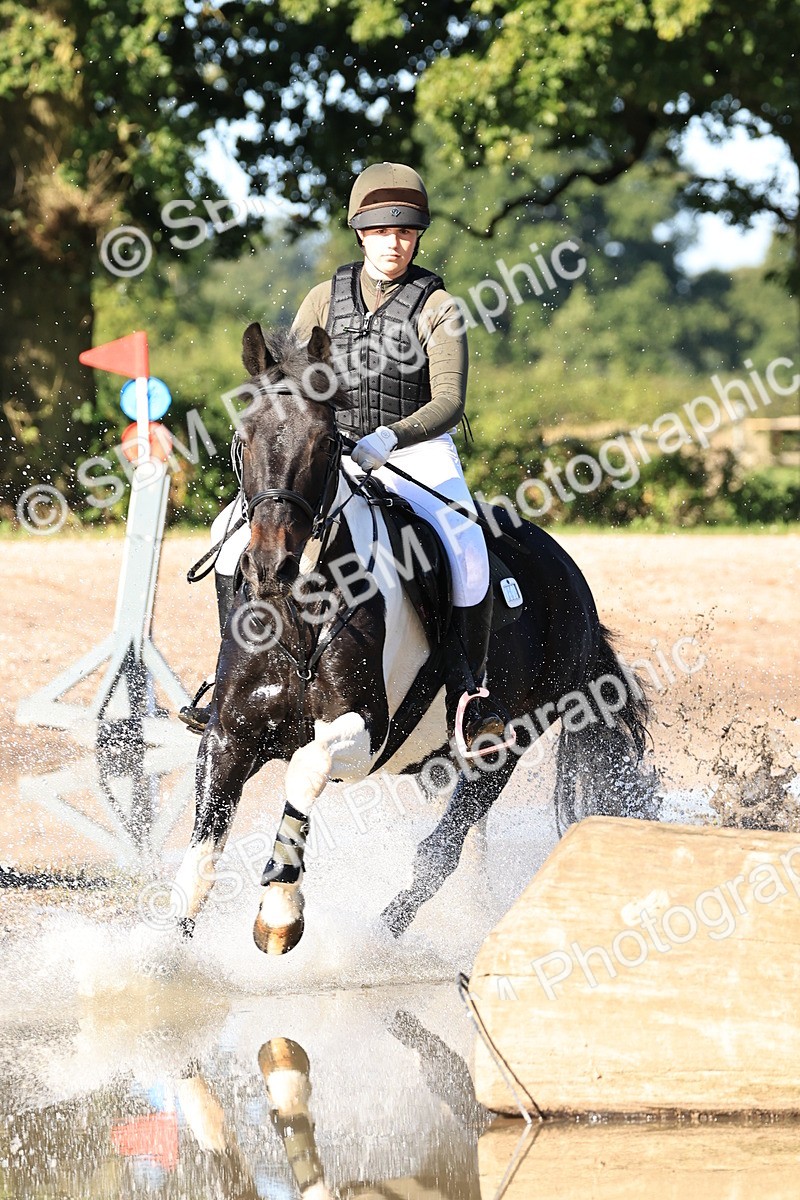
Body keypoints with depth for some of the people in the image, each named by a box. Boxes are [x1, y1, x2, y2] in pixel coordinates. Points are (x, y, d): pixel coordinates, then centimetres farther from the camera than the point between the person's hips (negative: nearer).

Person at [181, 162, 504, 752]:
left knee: (465, 549, -33)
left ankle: (470, 692, -20)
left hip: (419, 455, -4)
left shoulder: (438, 307, -5)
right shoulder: (327, 298, 7)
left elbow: (449, 400, -16)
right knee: (236, 528, -12)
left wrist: (389, 439, -33)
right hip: (338, 456, 4)